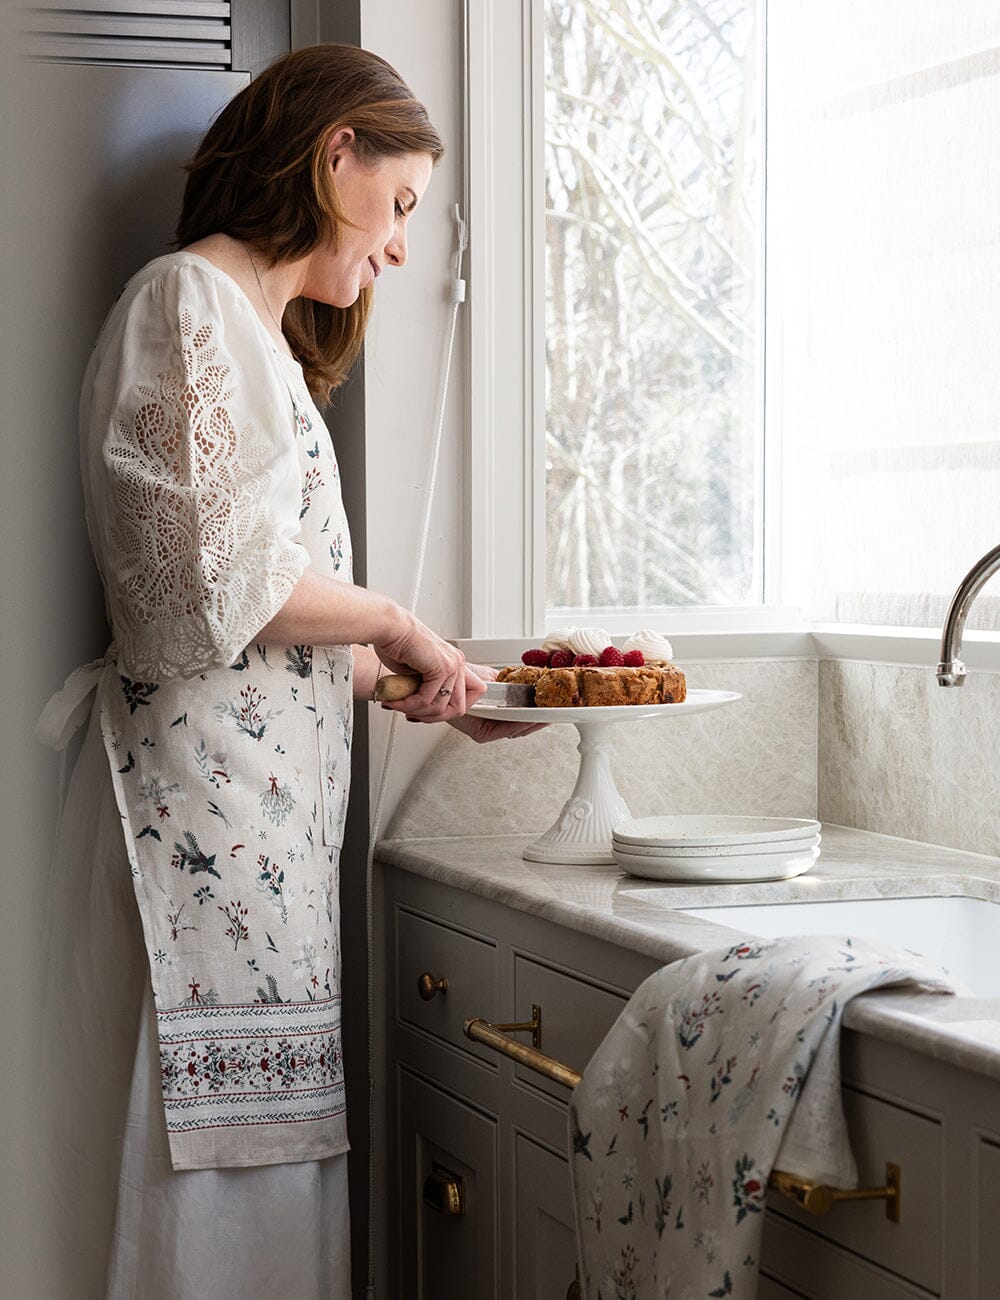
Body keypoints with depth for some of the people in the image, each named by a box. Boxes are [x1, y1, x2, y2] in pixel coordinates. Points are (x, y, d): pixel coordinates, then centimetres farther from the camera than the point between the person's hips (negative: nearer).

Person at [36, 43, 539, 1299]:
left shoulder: (266, 342, 24)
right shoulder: (190, 302, -6)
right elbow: (221, 573, -16)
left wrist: (426, 685, 15)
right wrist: (394, 626, -3)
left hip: (271, 807, 10)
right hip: (200, 805, -10)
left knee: (270, 1153, 7)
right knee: (211, 1177, -7)